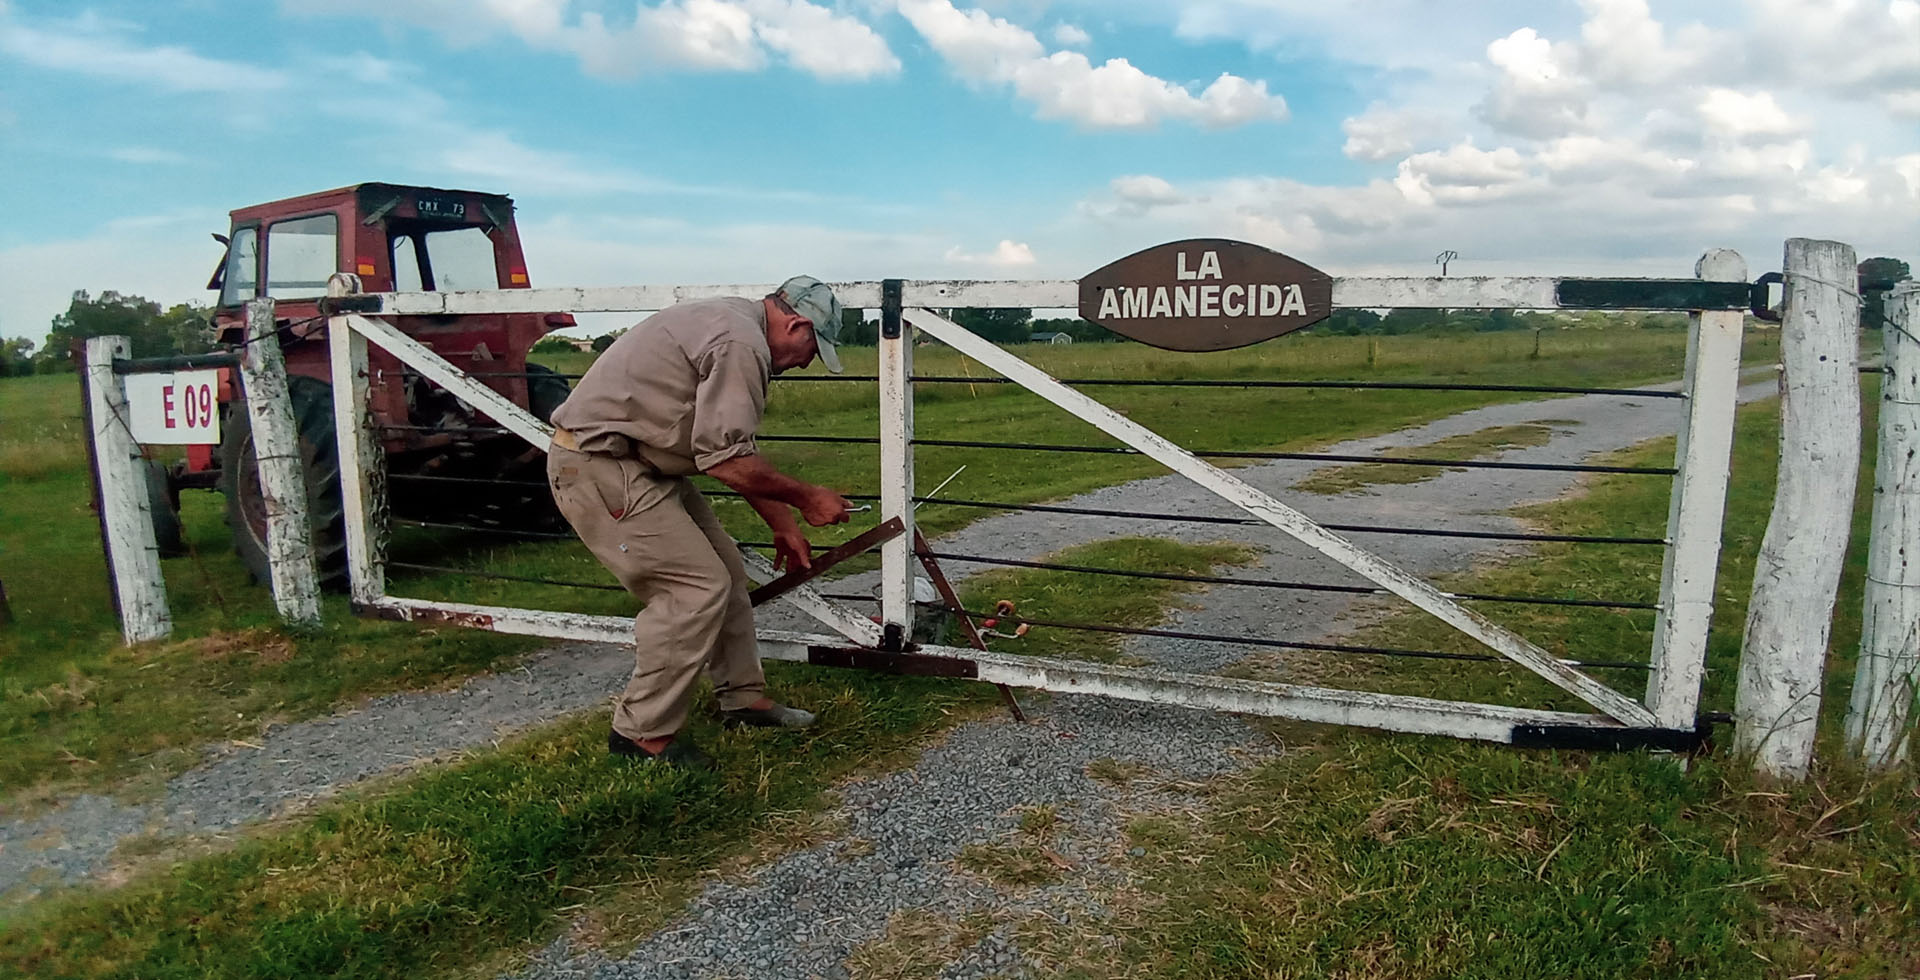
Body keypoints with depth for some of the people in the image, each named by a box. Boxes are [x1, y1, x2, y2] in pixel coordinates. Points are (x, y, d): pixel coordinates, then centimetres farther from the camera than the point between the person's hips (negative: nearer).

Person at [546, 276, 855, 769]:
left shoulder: (730, 323, 15)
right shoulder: (741, 343, -20)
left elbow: (731, 446, 19)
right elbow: (727, 460, -24)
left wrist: (781, 523, 20)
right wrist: (806, 498, -11)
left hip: (638, 463, 11)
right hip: (599, 467, -11)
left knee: (725, 570, 12)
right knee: (696, 587, -12)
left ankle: (743, 697, 21)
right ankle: (643, 733, 0)